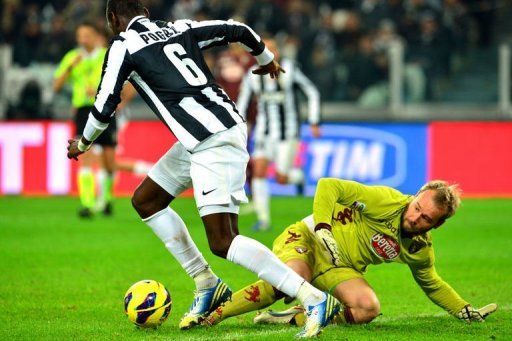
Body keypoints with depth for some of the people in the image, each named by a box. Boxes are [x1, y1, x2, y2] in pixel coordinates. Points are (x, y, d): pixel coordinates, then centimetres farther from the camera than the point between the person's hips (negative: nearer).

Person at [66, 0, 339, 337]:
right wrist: (266, 60, 41)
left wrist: (83, 144, 21)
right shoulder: (179, 29, 17)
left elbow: (105, 107, 1)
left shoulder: (123, 46, 0)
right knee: (145, 200, 20)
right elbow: (239, 30, 20)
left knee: (222, 243, -12)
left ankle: (315, 300, -17)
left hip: (214, 142, -9)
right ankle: (207, 285, 22)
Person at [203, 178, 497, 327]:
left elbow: (432, 284, 19)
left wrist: (465, 311, 10)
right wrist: (323, 229, -29)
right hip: (307, 237, -5)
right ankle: (212, 314, -30)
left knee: (369, 309, -25)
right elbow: (329, 186, -19)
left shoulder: (421, 250, -1)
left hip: (341, 267, 5)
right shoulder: (387, 201, -20)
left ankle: (294, 318, -16)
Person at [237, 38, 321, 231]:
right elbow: (241, 105, 9)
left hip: (288, 131, -3)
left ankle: (296, 175, 29)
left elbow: (312, 93, -1)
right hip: (265, 131, 3)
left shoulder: (289, 70, -10)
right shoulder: (253, 76, -1)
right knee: (258, 172, -13)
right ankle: (263, 219, -5)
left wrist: (314, 122, -4)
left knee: (281, 179, -9)